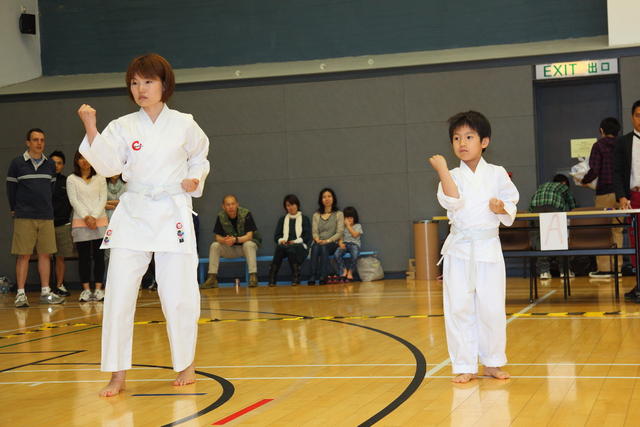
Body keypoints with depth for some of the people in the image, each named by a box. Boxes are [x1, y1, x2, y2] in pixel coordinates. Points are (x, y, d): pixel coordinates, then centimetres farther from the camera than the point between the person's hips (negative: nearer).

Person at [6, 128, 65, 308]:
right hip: (24, 218, -4)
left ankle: (45, 292, 10)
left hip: (46, 217, 4)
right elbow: (11, 188, 3)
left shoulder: (50, 165, 11)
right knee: (23, 255, -3)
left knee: (45, 254, 4)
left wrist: (48, 208, 14)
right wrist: (15, 210, 5)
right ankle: (21, 293, 0)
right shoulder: (17, 163, -1)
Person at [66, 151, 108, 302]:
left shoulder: (100, 178, 10)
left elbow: (103, 199, 4)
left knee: (99, 256, -2)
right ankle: (86, 289, 2)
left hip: (100, 220, 1)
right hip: (80, 222, -1)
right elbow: (74, 201, 0)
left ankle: (98, 288, 1)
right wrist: (86, 217, -11)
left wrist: (95, 216, -9)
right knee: (83, 257, -1)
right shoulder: (72, 179, 7)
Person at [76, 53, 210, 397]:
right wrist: (90, 129, -21)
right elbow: (108, 165, -10)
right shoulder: (123, 127, 3)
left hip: (173, 214, -1)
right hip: (133, 214, 1)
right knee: (119, 294, -4)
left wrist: (195, 179, -3)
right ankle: (117, 375, 6)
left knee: (178, 296, 1)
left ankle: (186, 365, 23)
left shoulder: (184, 124, 1)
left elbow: (200, 158, 17)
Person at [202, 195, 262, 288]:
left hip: (246, 243, -3)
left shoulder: (246, 214, -18)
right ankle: (212, 278, -19)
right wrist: (225, 240, -33)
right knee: (214, 246, -18)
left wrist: (235, 240, -41)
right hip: (230, 249, 4)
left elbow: (249, 236, -23)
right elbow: (217, 236, -8)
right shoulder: (221, 216, -7)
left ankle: (253, 276, -37)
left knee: (248, 244, -36)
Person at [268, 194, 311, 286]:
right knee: (280, 247, -35)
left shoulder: (305, 219, 16)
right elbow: (276, 236, 15)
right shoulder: (282, 219, 25)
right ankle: (272, 279, -41)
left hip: (300, 246, -2)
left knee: (291, 249, -38)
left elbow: (307, 237, 4)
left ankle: (295, 278, -40)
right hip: (285, 245, 2)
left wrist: (295, 241, -11)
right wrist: (281, 240, -7)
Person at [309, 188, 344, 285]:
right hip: (319, 243, 2)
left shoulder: (339, 214, 11)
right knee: (315, 247, -35)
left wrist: (327, 241, -15)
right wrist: (317, 240, -15)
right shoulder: (316, 215, 20)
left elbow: (339, 232, 0)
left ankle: (323, 277, -44)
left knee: (324, 247, -37)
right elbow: (314, 231, 9)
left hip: (332, 243, -2)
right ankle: (312, 277, -44)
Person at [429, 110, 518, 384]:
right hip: (459, 248, 0)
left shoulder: (497, 174, 4)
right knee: (459, 309, 0)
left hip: (488, 248, 0)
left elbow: (511, 208, 8)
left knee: (492, 308, 2)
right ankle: (464, 366, 10)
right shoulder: (452, 177, 3)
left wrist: (502, 209, -13)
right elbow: (452, 201, -16)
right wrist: (443, 171, -21)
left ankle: (492, 362, 19)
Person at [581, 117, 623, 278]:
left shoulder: (599, 146, -5)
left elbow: (594, 170, -11)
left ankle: (604, 268, -2)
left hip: (605, 191, -5)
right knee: (617, 230, 11)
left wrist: (584, 181, 7)